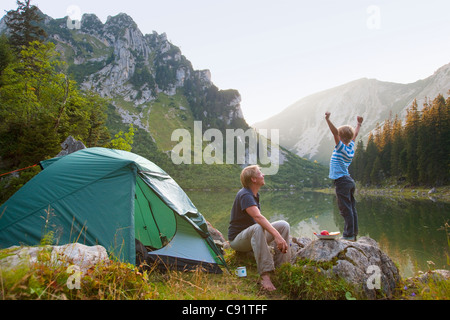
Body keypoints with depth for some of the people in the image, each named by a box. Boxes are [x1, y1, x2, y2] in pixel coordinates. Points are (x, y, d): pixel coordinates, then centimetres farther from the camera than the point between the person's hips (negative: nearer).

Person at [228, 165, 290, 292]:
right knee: (257, 228, -41)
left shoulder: (255, 194, 7)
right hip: (237, 239, -9)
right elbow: (258, 217, -38)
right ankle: (265, 275, -44)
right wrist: (277, 235, -46)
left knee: (284, 225, -8)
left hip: (252, 236, 9)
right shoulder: (245, 195, -23)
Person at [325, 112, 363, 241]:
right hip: (349, 181, 8)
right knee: (352, 208, 10)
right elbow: (354, 135, 28)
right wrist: (359, 124, 43)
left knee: (346, 209, -8)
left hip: (342, 181, -8)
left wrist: (328, 120, -26)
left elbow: (335, 133, -20)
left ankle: (349, 235, -6)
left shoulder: (341, 147, -8)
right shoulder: (351, 147, 11)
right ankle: (353, 234, 16)